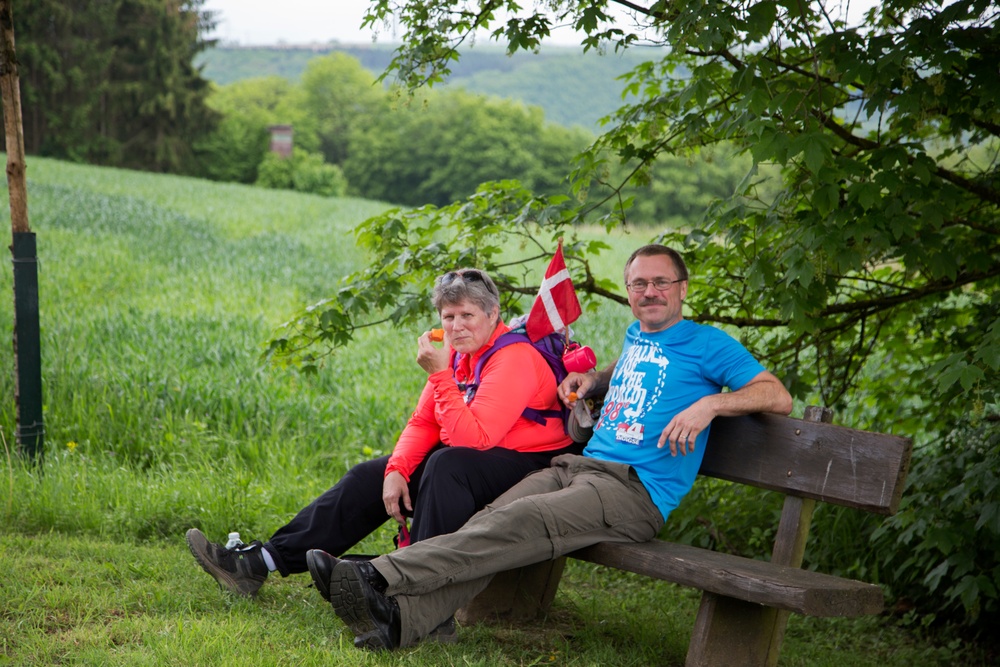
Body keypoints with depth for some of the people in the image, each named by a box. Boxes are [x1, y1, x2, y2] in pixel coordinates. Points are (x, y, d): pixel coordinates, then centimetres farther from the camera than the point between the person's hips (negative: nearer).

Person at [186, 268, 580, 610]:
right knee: (369, 478, 0)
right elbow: (422, 424, 6)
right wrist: (397, 470, -11)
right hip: (465, 458, 9)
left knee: (447, 464, -37)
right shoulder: (458, 352, 7)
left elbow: (471, 437, -29)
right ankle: (260, 562, -3)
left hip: (528, 467, -9)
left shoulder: (514, 359, -20)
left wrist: (440, 375, -28)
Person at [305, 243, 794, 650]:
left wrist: (710, 402, -17)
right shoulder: (635, 335, 24)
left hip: (636, 490, -7)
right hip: (578, 465, 7)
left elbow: (778, 397, -2)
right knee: (491, 520, -22)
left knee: (518, 524, -30)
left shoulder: (708, 345, 4)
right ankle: (400, 617, -37)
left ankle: (378, 578, -41)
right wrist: (593, 380, 25)